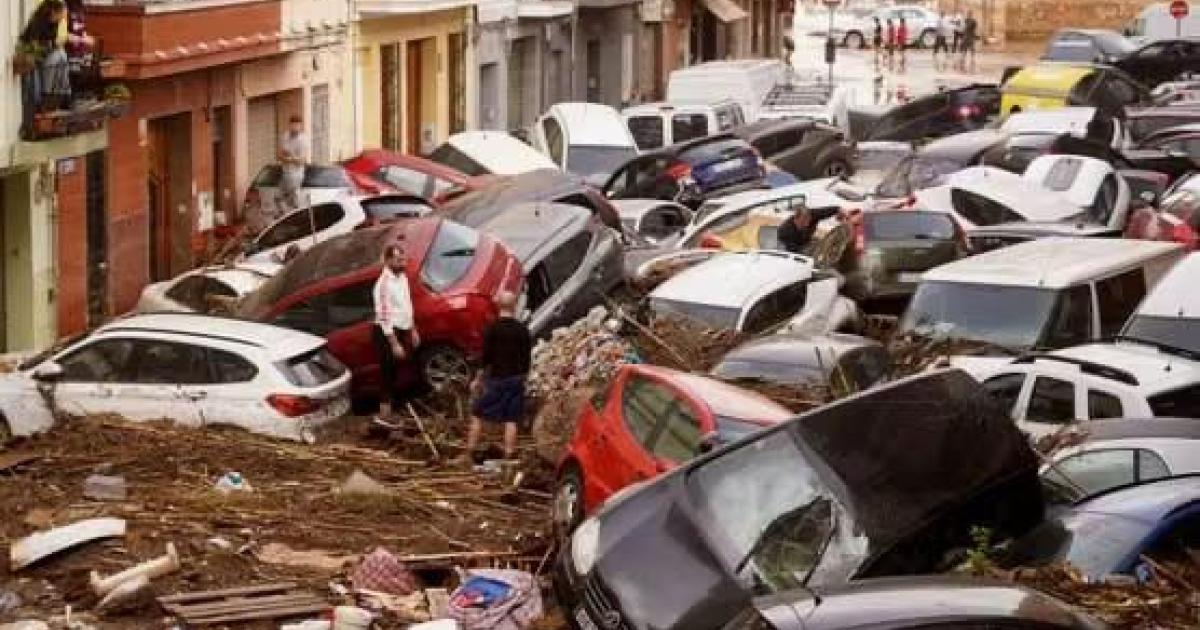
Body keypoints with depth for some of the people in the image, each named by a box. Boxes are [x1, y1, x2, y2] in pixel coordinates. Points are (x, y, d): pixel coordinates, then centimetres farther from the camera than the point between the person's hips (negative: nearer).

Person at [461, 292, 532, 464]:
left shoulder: (492, 329, -9)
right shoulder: (522, 330, 2)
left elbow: (486, 356, -10)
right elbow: (527, 359, 6)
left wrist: (478, 379, -3)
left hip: (495, 379, -3)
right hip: (515, 379, 3)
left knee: (477, 415, 6)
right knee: (511, 420, 6)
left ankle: (469, 454, 4)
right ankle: (509, 456, 4)